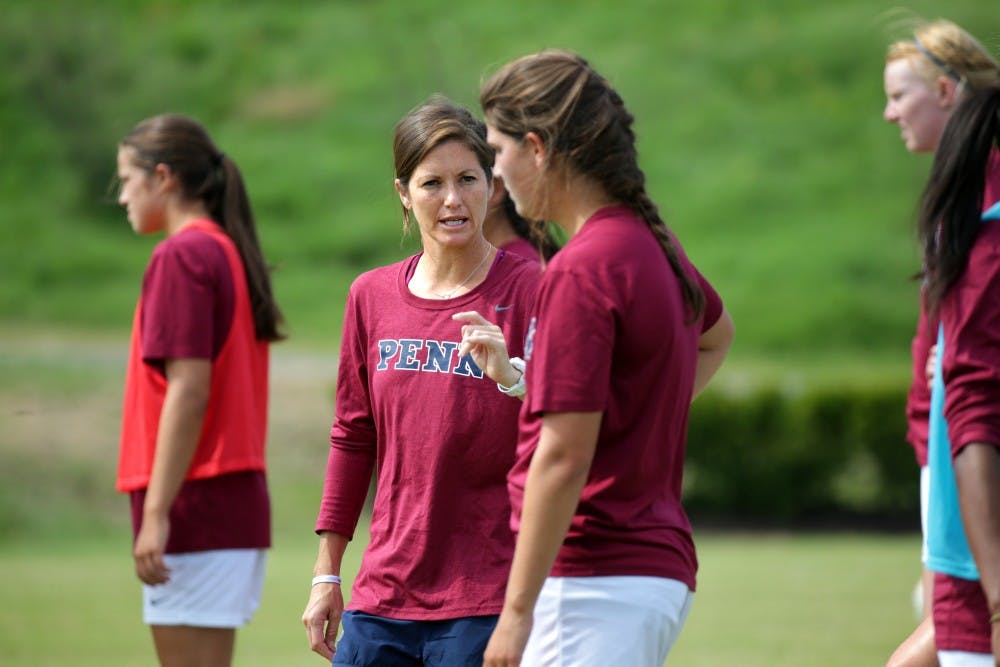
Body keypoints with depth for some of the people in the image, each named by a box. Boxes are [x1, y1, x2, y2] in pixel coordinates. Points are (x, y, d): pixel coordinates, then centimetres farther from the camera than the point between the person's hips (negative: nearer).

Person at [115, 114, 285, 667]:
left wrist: (156, 513, -20)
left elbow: (189, 390, -19)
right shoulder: (232, 252, 16)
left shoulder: (182, 255, -11)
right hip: (241, 499, 9)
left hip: (195, 499, -9)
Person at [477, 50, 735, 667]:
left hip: (596, 579, -9)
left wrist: (517, 610, -18)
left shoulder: (581, 272, -17)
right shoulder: (652, 244, 12)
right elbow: (717, 334, 36)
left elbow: (563, 457, -20)